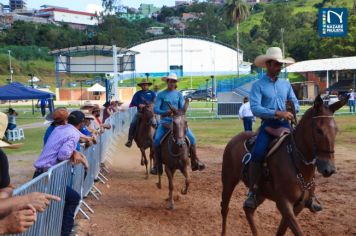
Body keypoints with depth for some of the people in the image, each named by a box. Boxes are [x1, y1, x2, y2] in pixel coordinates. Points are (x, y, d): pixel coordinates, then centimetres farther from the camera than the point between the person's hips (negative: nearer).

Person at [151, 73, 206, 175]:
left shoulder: (179, 94, 9)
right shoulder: (161, 95, 2)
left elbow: (183, 108, 3)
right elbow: (156, 109, -6)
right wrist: (165, 112, -24)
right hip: (165, 121, -2)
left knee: (191, 138, -13)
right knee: (156, 140, -23)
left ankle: (195, 162, 0)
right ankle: (157, 165, -10)